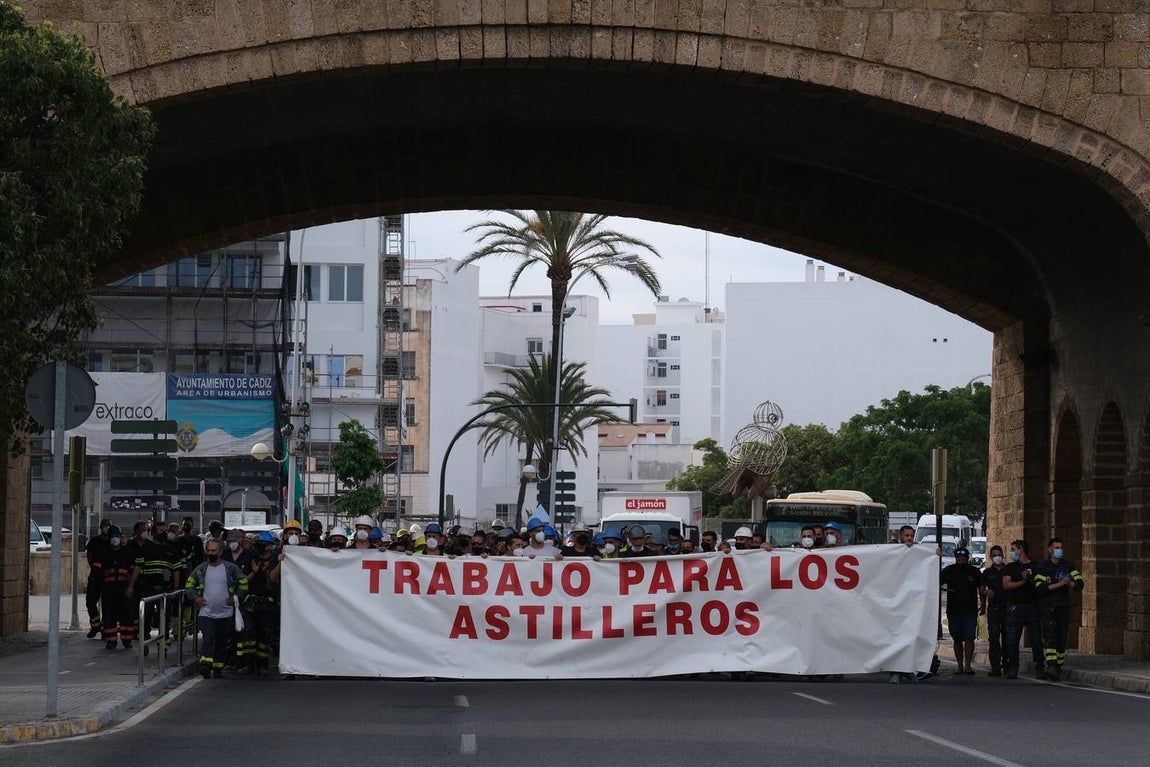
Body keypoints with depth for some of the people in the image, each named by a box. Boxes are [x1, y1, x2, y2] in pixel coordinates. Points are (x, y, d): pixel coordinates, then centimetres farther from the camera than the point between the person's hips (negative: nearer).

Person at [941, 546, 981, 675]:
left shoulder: (975, 572, 5)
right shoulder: (949, 571, 4)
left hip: (970, 611, -1)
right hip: (953, 611, 1)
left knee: (969, 638, -11)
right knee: (957, 640, 7)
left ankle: (967, 665, -13)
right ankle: (960, 666, 13)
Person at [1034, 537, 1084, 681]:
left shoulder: (1068, 566, 12)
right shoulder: (1041, 567, 2)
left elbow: (1079, 583, 3)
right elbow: (1040, 587, -11)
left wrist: (1069, 583, -18)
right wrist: (1059, 584, -17)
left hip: (1063, 607, 3)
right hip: (1046, 607, -3)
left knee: (1061, 638, 4)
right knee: (1049, 636, -17)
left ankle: (1058, 667, 14)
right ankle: (1051, 667, -29)